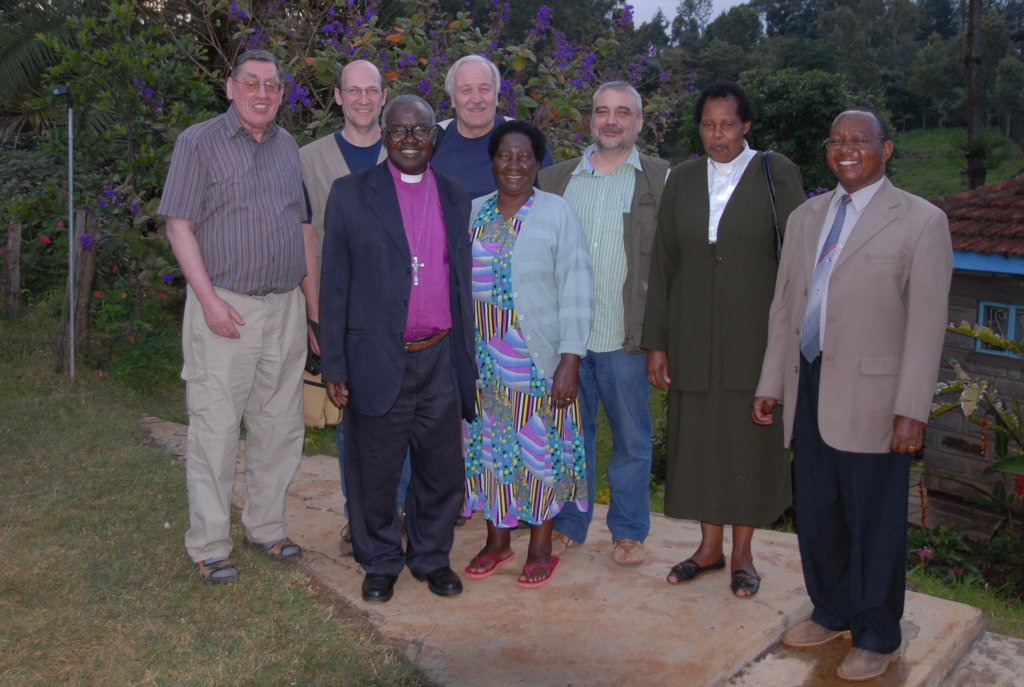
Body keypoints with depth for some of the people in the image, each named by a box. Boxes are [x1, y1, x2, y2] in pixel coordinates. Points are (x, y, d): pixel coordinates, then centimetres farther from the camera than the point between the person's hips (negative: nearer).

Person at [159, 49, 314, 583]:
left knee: (279, 426, 11)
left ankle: (265, 526, 26)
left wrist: (314, 300, 11)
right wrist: (209, 299, -16)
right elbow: (179, 225, -7)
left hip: (286, 308, 5)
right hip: (225, 307, -5)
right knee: (216, 428, -1)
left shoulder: (288, 147, 13)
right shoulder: (198, 143, -2)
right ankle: (209, 547, 11)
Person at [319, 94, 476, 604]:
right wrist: (334, 366, -5)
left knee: (442, 468, 12)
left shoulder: (455, 198, 10)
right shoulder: (350, 194, 0)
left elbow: (462, 284, 13)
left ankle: (431, 557, 33)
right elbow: (334, 285, -1)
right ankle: (380, 563, 29)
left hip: (440, 358, 3)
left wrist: (468, 360, 11)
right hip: (377, 360, -3)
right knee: (375, 471, 9)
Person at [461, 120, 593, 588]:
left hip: (539, 357, -4)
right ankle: (498, 539, 27)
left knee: (541, 445, 5)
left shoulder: (558, 213, -6)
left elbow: (576, 292, -9)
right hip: (485, 357, 4)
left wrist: (570, 360, -16)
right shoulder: (475, 213, 7)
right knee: (491, 444, 11)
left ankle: (541, 546, 21)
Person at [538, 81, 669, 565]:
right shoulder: (556, 179, 9)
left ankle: (629, 531, 25)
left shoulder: (661, 180, 1)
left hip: (626, 336, -2)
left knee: (631, 439, 9)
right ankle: (569, 524, 29)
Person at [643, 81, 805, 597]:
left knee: (750, 436, 5)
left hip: (754, 330, -3)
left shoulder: (776, 173, -4)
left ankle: (742, 553, 21)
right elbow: (662, 263, 6)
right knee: (699, 433, 9)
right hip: (693, 332, 3)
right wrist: (656, 342, 3)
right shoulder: (682, 180, 5)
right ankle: (710, 545, 26)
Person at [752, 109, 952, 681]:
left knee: (875, 521, 5)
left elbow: (927, 321, -9)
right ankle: (832, 613, 35)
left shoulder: (921, 221, -4)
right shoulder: (805, 218, 13)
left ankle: (878, 638, 24)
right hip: (809, 387, 5)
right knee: (817, 515, 15)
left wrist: (912, 410, -14)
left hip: (871, 396, -5)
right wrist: (771, 385, 11)